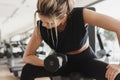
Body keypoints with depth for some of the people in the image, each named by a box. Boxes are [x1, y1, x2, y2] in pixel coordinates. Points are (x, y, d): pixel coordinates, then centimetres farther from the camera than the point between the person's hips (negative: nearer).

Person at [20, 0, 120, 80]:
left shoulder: (81, 15, -29)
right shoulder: (41, 27, -21)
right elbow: (27, 56, -12)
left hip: (86, 60, -2)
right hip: (62, 62, 2)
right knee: (28, 70, -23)